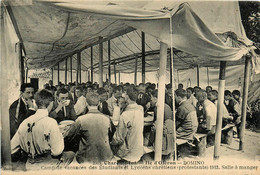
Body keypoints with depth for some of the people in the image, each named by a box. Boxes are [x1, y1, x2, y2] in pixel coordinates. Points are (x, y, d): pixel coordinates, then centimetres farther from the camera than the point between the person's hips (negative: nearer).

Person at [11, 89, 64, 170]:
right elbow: (56, 152, -15)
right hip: (47, 167, -6)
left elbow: (11, 149, 6)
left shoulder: (24, 122, -1)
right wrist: (60, 135, -1)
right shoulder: (51, 122, -16)